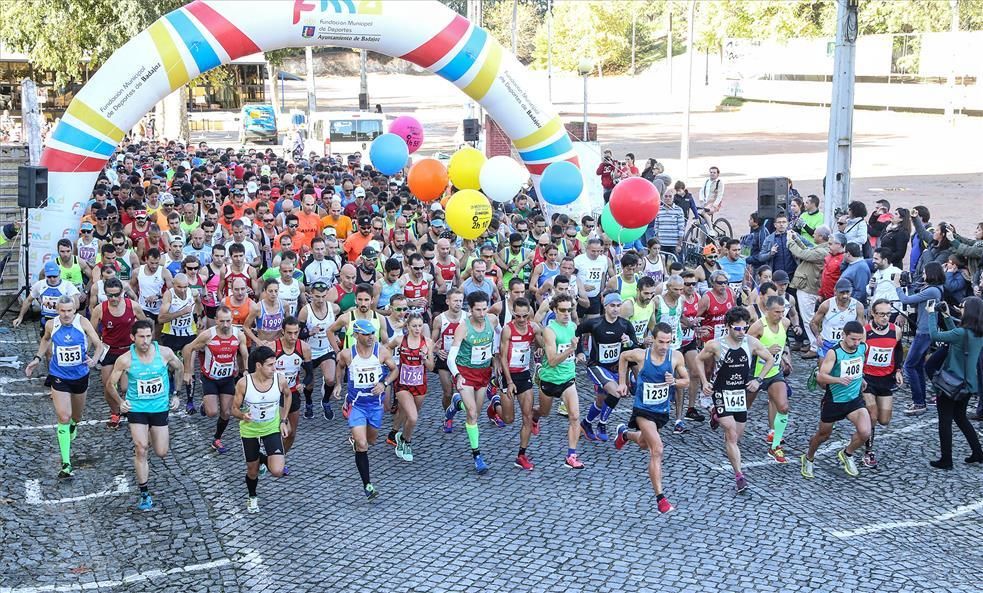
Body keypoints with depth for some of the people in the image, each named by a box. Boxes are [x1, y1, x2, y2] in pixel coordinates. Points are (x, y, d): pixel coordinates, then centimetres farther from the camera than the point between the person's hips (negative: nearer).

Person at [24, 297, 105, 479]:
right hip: (59, 377, -1)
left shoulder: (83, 322, -15)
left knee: (76, 416, 21)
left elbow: (99, 344, -14)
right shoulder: (51, 324, -9)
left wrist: (94, 359, -32)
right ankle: (66, 464, -13)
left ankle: (73, 426, 61)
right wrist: (38, 358, 8)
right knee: (64, 417, -15)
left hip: (80, 376, 1)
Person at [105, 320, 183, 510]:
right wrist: (120, 402, -10)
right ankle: (145, 494, 2)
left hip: (160, 407, 2)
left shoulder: (165, 353, -12)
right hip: (136, 408, -2)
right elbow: (110, 384, 1)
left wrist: (175, 395, 8)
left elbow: (179, 369, 8)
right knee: (140, 450, -10)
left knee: (162, 453, 8)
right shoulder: (125, 360, -15)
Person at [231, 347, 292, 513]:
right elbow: (234, 409, -10)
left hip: (272, 429, 1)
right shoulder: (243, 383, -22)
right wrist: (242, 415, -33)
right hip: (249, 430, 0)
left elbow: (287, 395, 6)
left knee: (277, 471, -14)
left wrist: (283, 420, 2)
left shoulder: (280, 380, -18)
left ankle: (264, 459, 21)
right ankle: (252, 497, 46)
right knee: (252, 470, 14)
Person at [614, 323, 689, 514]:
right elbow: (623, 357, 5)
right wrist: (622, 382, 6)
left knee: (644, 444, 28)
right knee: (657, 450, -19)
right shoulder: (640, 355, -18)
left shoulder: (676, 357, -14)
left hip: (663, 410, 4)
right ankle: (660, 498, -17)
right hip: (643, 410, -4)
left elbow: (687, 380, -2)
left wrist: (675, 381, -24)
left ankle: (625, 433, 63)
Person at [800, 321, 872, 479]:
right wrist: (839, 379, -43)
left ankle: (847, 454, 14)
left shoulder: (863, 348, -7)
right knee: (824, 434, 15)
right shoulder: (834, 352, -22)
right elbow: (820, 377, -28)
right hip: (833, 400, -3)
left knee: (865, 432, -17)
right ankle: (809, 459, 45)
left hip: (855, 399, 3)